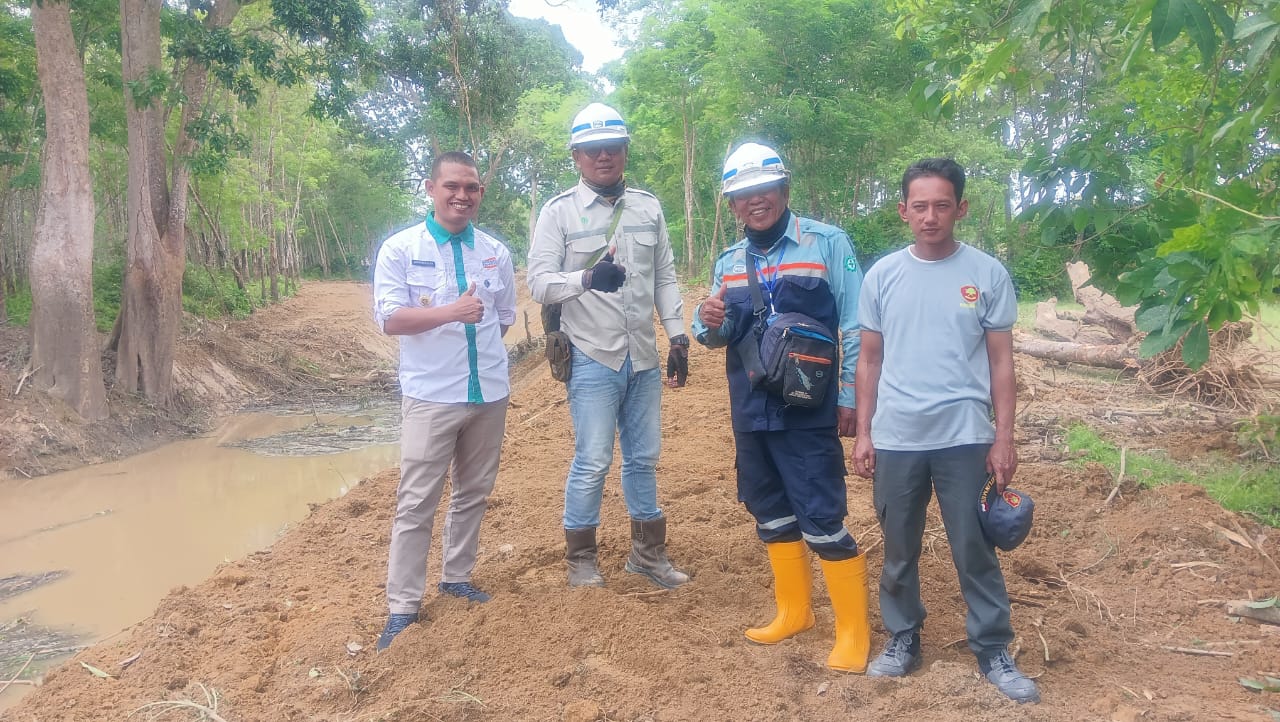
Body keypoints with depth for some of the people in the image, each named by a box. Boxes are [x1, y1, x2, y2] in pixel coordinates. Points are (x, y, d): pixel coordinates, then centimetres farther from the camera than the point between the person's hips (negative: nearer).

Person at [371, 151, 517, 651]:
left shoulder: (497, 253, 6)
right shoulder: (400, 249, -5)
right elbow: (390, 319, -13)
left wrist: (476, 337, 11)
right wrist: (452, 313, -23)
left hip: (490, 393, 5)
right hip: (430, 396, -4)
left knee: (473, 493, 15)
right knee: (417, 502, -3)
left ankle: (456, 578, 31)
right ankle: (402, 607, 6)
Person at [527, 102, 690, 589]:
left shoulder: (648, 207, 8)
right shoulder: (558, 211, -5)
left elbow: (665, 277, 13)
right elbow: (539, 281, -13)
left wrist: (677, 333, 5)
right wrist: (587, 278, -31)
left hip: (643, 357, 5)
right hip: (592, 360, -4)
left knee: (644, 458, 15)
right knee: (592, 462, 0)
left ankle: (647, 552, 30)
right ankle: (580, 559, 18)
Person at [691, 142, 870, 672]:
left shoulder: (827, 244, -5)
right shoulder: (729, 261, 11)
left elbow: (855, 328, -6)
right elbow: (717, 337, 15)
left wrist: (851, 399, -10)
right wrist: (709, 323, -9)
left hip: (808, 412, -6)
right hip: (750, 411, 6)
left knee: (822, 521, -5)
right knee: (771, 514, 16)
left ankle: (854, 631, 10)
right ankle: (794, 611, 32)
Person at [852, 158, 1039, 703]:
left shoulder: (987, 274, 0)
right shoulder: (882, 275, 3)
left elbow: (1000, 362, 3)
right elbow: (869, 360, 8)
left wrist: (1004, 438, -1)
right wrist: (863, 433, 5)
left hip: (964, 438, -1)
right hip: (896, 439, 2)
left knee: (974, 549, 7)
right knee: (899, 549, 13)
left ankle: (993, 650, 22)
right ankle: (903, 638, 29)